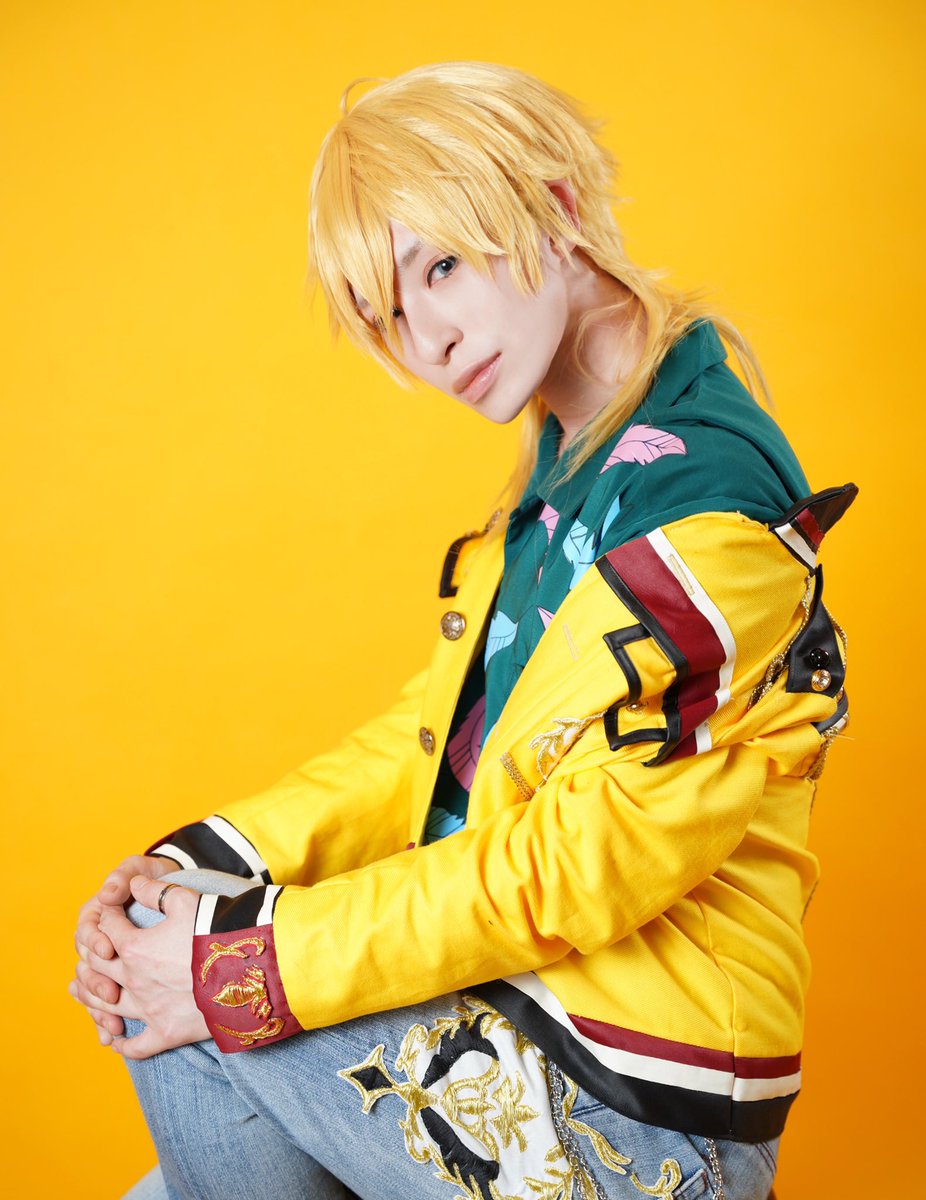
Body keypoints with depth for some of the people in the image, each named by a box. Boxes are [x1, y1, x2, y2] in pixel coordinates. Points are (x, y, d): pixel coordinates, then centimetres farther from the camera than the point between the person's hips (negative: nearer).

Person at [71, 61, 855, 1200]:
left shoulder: (704, 497, -21)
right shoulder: (563, 468, 9)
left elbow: (585, 859, -25)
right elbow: (432, 740, 8)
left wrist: (248, 965, -20)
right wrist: (201, 862, -5)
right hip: (521, 1018, 9)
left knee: (179, 1021, -8)